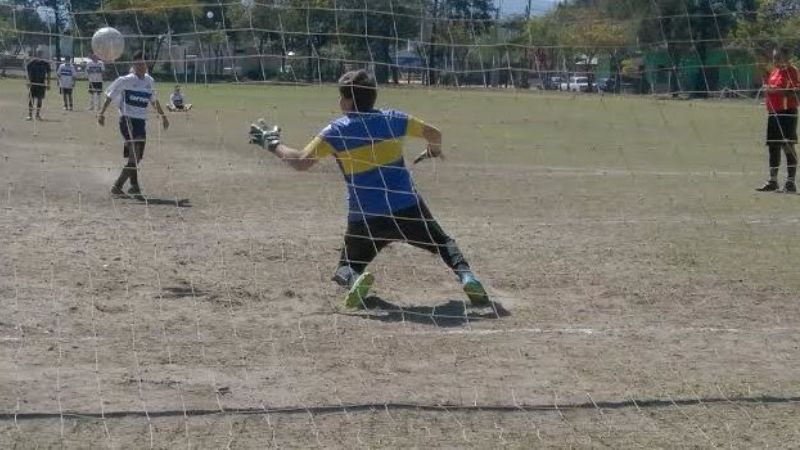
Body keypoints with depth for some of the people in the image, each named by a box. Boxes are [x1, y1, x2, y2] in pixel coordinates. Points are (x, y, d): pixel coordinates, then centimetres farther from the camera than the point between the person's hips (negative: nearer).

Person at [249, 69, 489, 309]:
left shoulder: (336, 131, -4)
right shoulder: (393, 119, 4)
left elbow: (301, 162, -9)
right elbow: (434, 134, 16)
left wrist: (272, 143, 6)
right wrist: (434, 150, 39)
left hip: (364, 217, -2)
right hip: (408, 208, 2)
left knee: (346, 269, 16)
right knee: (443, 243, 23)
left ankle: (355, 279, -20)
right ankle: (466, 276, -6)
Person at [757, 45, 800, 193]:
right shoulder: (774, 72, 17)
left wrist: (776, 90, -23)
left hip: (787, 113, -9)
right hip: (773, 113, 9)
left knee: (788, 147, -9)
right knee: (773, 147, 12)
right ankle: (772, 181, 20)